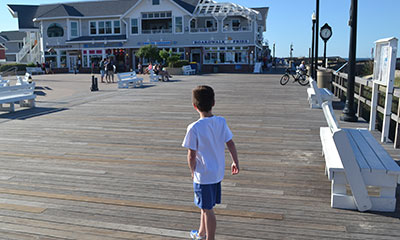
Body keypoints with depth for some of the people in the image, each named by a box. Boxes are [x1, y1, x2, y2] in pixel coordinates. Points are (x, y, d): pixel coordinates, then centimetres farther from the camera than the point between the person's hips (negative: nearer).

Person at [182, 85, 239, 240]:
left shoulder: (194, 128, -21)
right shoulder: (221, 122, -6)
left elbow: (191, 155, -17)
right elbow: (231, 144, 1)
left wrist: (192, 171, 1)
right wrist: (235, 162, 14)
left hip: (203, 175, -6)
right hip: (218, 172, 6)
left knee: (208, 209, 9)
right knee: (204, 206, 25)